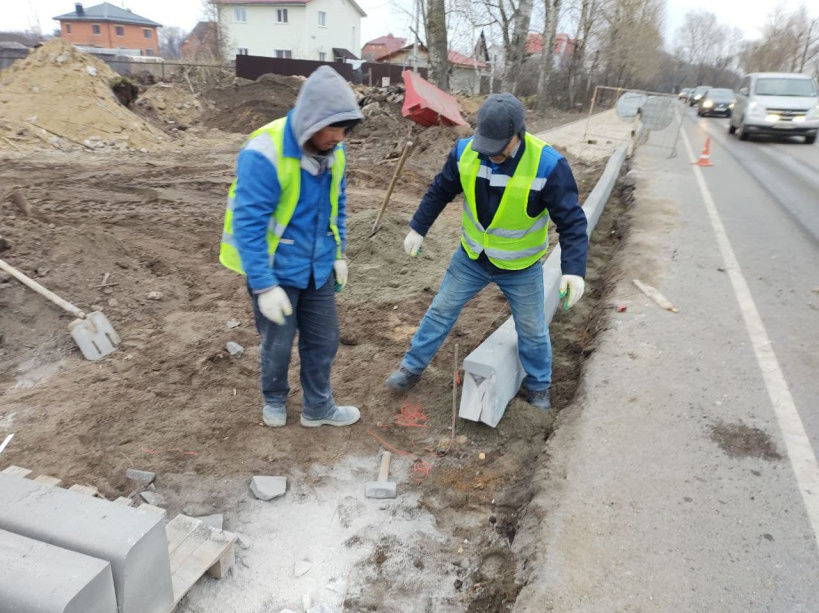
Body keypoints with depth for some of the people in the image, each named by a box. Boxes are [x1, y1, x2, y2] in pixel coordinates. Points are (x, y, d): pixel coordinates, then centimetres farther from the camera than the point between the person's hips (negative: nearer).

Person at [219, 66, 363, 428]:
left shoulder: (332, 149, -6)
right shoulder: (264, 153, -27)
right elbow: (248, 224, -25)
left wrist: (338, 253, 12)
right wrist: (264, 286, -25)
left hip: (318, 268, 5)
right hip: (276, 270, -5)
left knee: (323, 341, 13)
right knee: (278, 344, 13)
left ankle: (318, 407, 34)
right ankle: (274, 401, 42)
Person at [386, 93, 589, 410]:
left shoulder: (548, 165, -28)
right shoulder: (465, 151, -16)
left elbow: (571, 221, -23)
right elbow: (439, 192, 1)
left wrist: (574, 269, -33)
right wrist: (417, 229, 4)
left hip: (521, 268, -2)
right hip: (471, 257, 3)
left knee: (532, 330, 13)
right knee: (441, 311, 12)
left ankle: (538, 386, 38)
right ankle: (412, 367, 31)